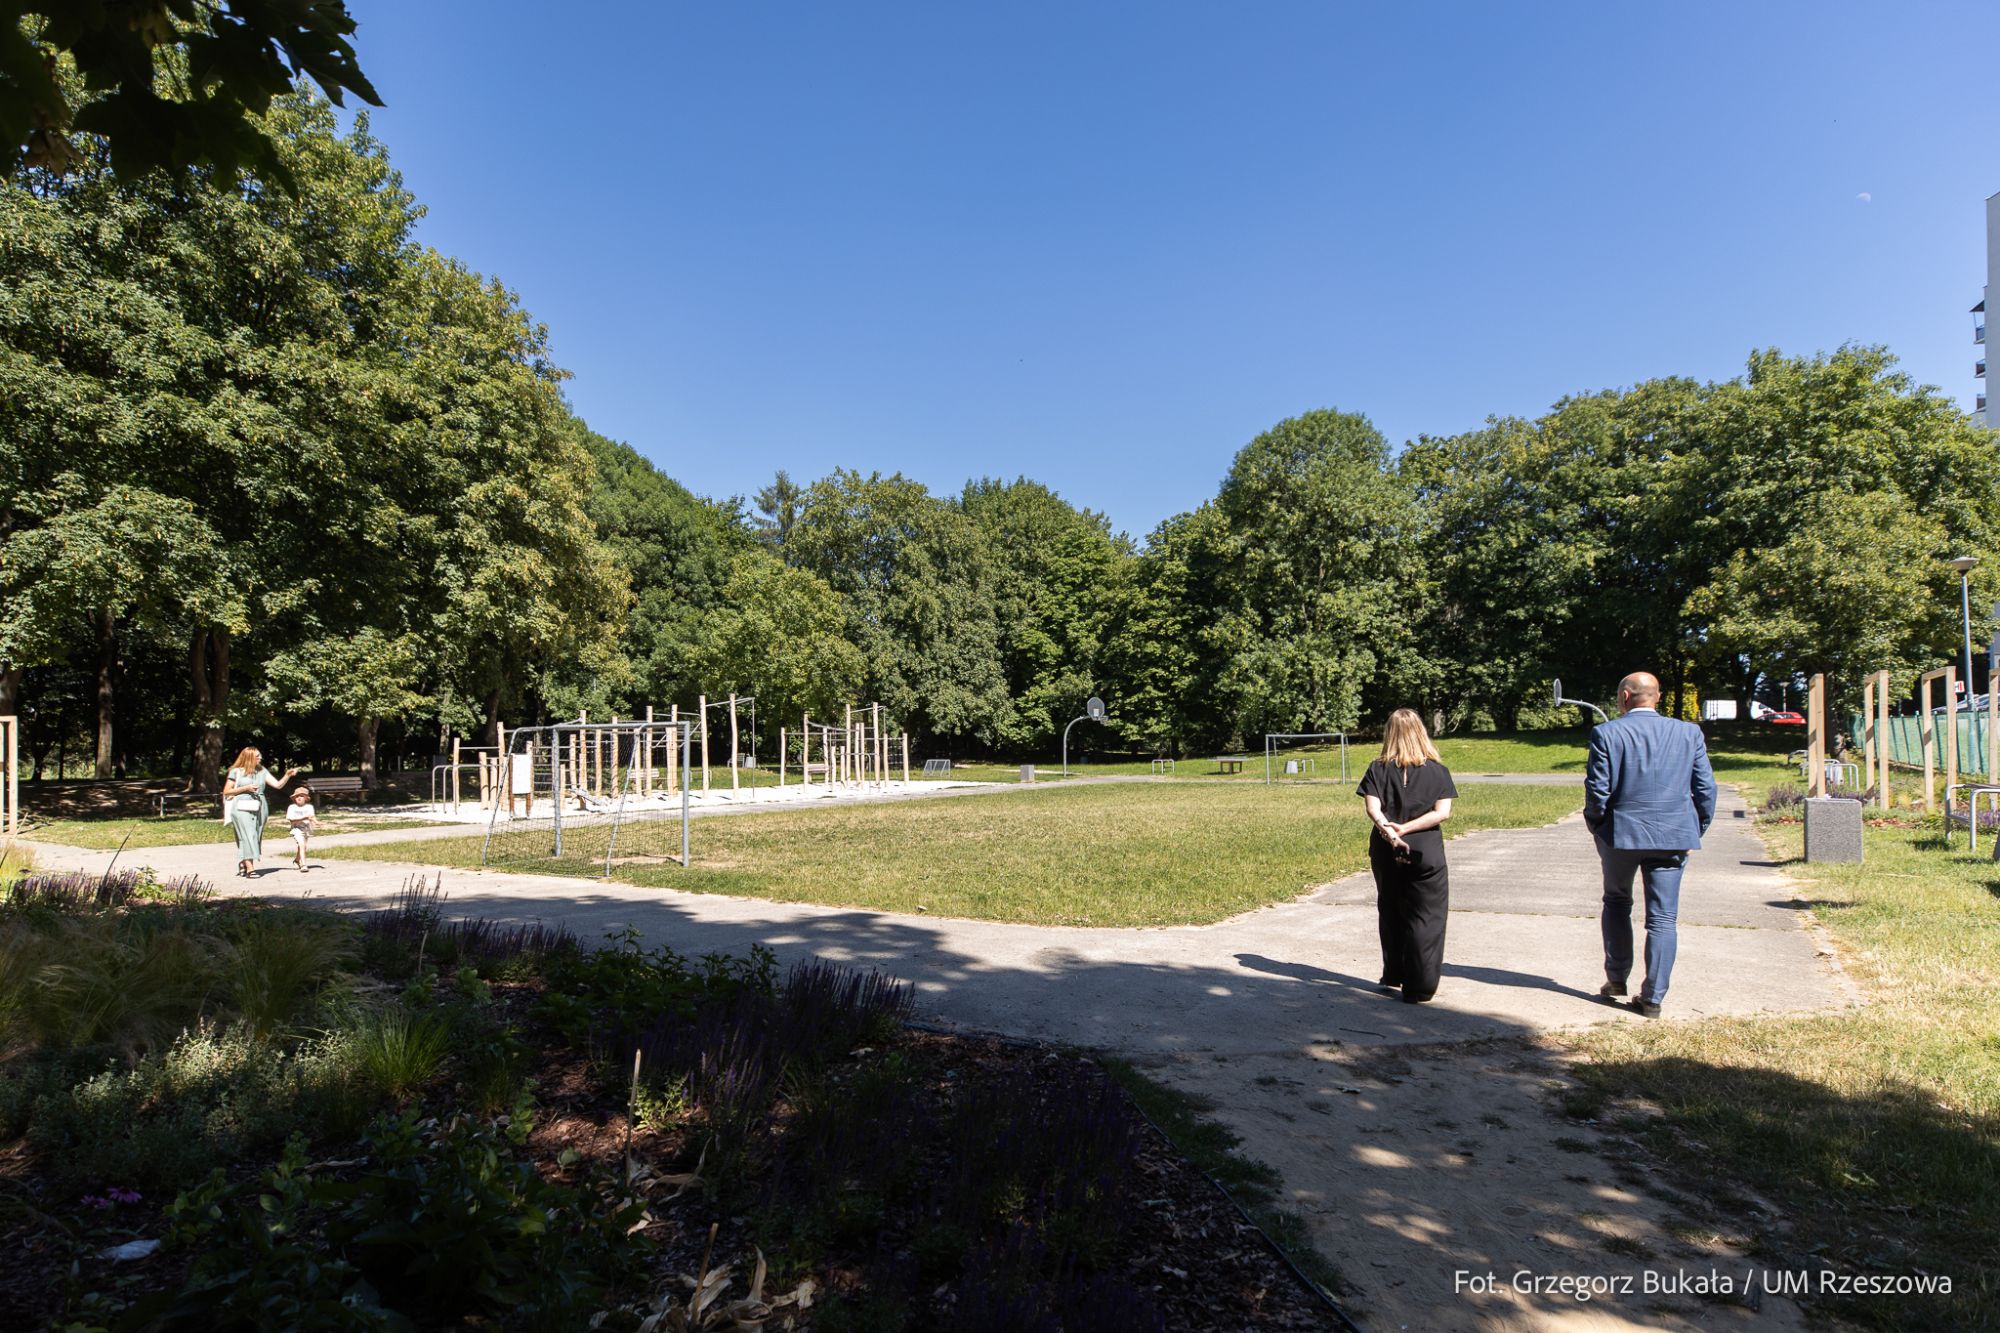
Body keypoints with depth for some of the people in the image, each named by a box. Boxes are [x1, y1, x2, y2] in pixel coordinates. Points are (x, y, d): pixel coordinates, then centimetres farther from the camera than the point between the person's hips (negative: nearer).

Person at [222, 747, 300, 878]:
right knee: (247, 836, -15)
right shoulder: (236, 772, 3)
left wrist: (288, 775, -10)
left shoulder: (262, 772, 12)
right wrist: (245, 788, -9)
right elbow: (226, 791, 2)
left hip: (258, 808, 5)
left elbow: (278, 784, 5)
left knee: (255, 838, 5)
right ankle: (249, 868, -23)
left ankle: (242, 866, 16)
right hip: (242, 808, -5)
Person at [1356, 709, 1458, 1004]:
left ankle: (1394, 975, 30)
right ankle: (1418, 988, 4)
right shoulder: (1438, 771, -1)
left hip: (1385, 851, 2)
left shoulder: (1379, 769, 0)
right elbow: (1443, 812, -11)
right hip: (1426, 852, -2)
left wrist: (1388, 830, -23)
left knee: (1390, 913, 18)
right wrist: (1406, 828, -14)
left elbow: (1372, 808, -13)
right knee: (1425, 918, 4)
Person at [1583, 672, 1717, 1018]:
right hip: (1673, 836, 2)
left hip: (1620, 833, -1)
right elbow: (1705, 788, 2)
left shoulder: (1606, 734, -8)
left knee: (1616, 902, 20)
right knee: (1663, 918, 6)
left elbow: (1597, 789, -10)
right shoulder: (1689, 733, 1)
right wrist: (1697, 830, 13)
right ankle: (1653, 998, 7)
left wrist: (1595, 825, 7)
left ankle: (1616, 979, 22)